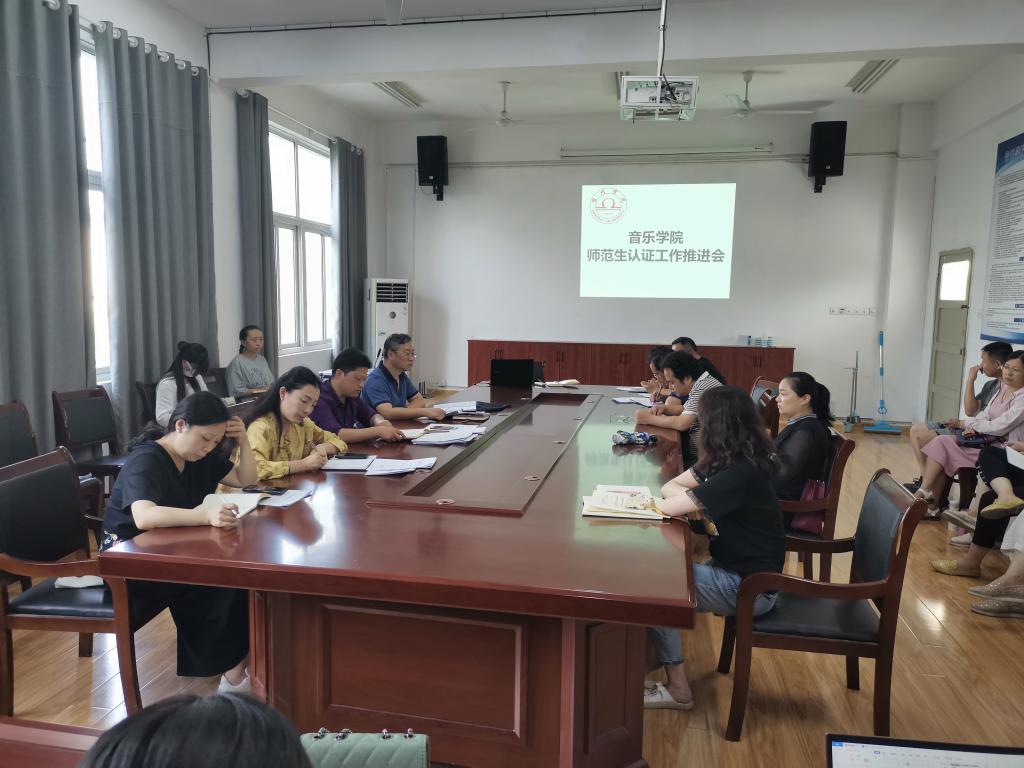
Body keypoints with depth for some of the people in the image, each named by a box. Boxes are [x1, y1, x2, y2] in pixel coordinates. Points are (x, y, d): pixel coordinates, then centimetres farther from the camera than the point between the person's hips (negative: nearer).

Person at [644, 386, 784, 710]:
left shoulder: (740, 475, -27)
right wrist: (690, 500, -14)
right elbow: (670, 486, 7)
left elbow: (669, 507, -27)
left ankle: (677, 688, 0)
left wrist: (685, 500, -5)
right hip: (735, 571, 9)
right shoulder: (722, 462, 4)